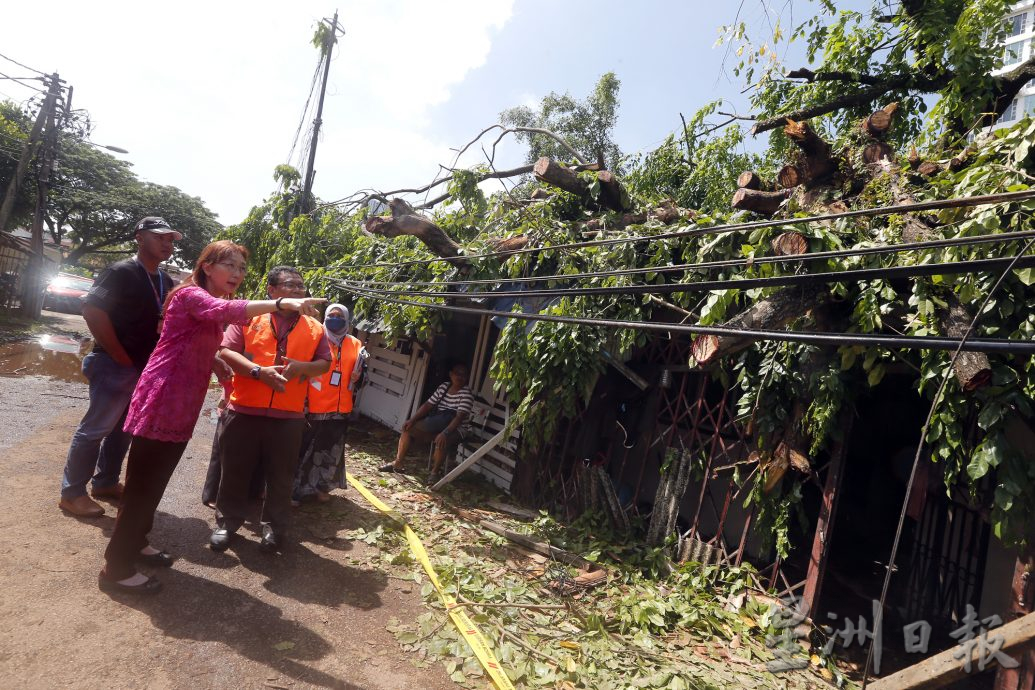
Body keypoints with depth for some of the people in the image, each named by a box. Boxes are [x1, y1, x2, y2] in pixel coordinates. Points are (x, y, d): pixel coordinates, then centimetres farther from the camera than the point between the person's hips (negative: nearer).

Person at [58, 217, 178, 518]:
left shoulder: (166, 281, 11)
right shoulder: (122, 272, -13)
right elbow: (92, 310, -20)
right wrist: (120, 357, -17)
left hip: (145, 368, 8)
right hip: (115, 366, -8)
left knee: (123, 428, 17)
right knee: (95, 428, -1)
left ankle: (106, 482, 31)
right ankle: (72, 493, 11)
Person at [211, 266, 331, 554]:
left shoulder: (314, 328, 8)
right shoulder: (248, 317, 2)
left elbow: (325, 363, 10)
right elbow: (226, 352, -4)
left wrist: (301, 367, -11)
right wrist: (259, 371, -18)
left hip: (289, 415, 1)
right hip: (245, 409, -1)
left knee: (281, 475, 9)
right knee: (235, 469, 11)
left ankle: (274, 526, 26)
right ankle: (227, 521, 30)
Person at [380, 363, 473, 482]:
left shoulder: (466, 394, -16)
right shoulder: (444, 387, 4)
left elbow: (460, 417, -28)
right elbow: (428, 405, 2)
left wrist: (445, 433, -40)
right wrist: (412, 420, -10)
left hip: (457, 428, -7)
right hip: (437, 425, 7)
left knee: (441, 441, -38)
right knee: (407, 428, -5)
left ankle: (435, 472, -12)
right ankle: (397, 464, 4)